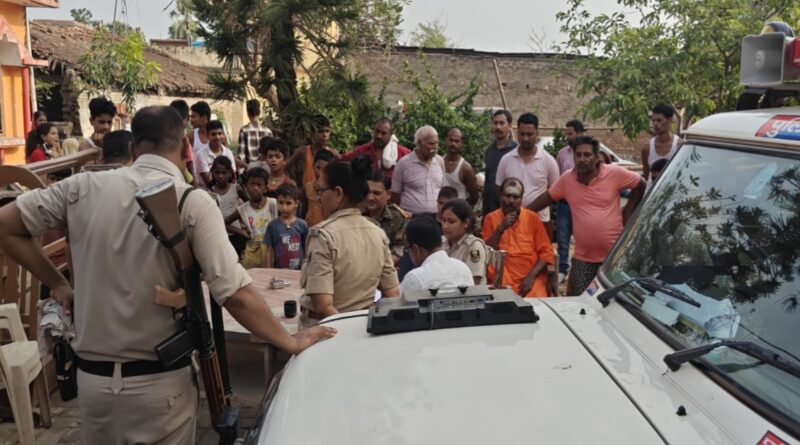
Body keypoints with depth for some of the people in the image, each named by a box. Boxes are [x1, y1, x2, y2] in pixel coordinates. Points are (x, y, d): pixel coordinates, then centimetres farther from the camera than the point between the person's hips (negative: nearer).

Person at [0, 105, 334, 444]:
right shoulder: (194, 203, -15)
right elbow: (236, 295, -20)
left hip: (92, 375, 4)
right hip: (160, 380, -3)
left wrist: (57, 284, 11)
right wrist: (292, 343, -8)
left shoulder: (85, 186, -4)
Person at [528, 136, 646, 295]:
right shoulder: (567, 179, -1)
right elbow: (548, 197, 12)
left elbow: (640, 185, 3)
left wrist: (628, 210, 0)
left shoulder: (614, 173, -10)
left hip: (613, 256, -2)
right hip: (583, 258, 3)